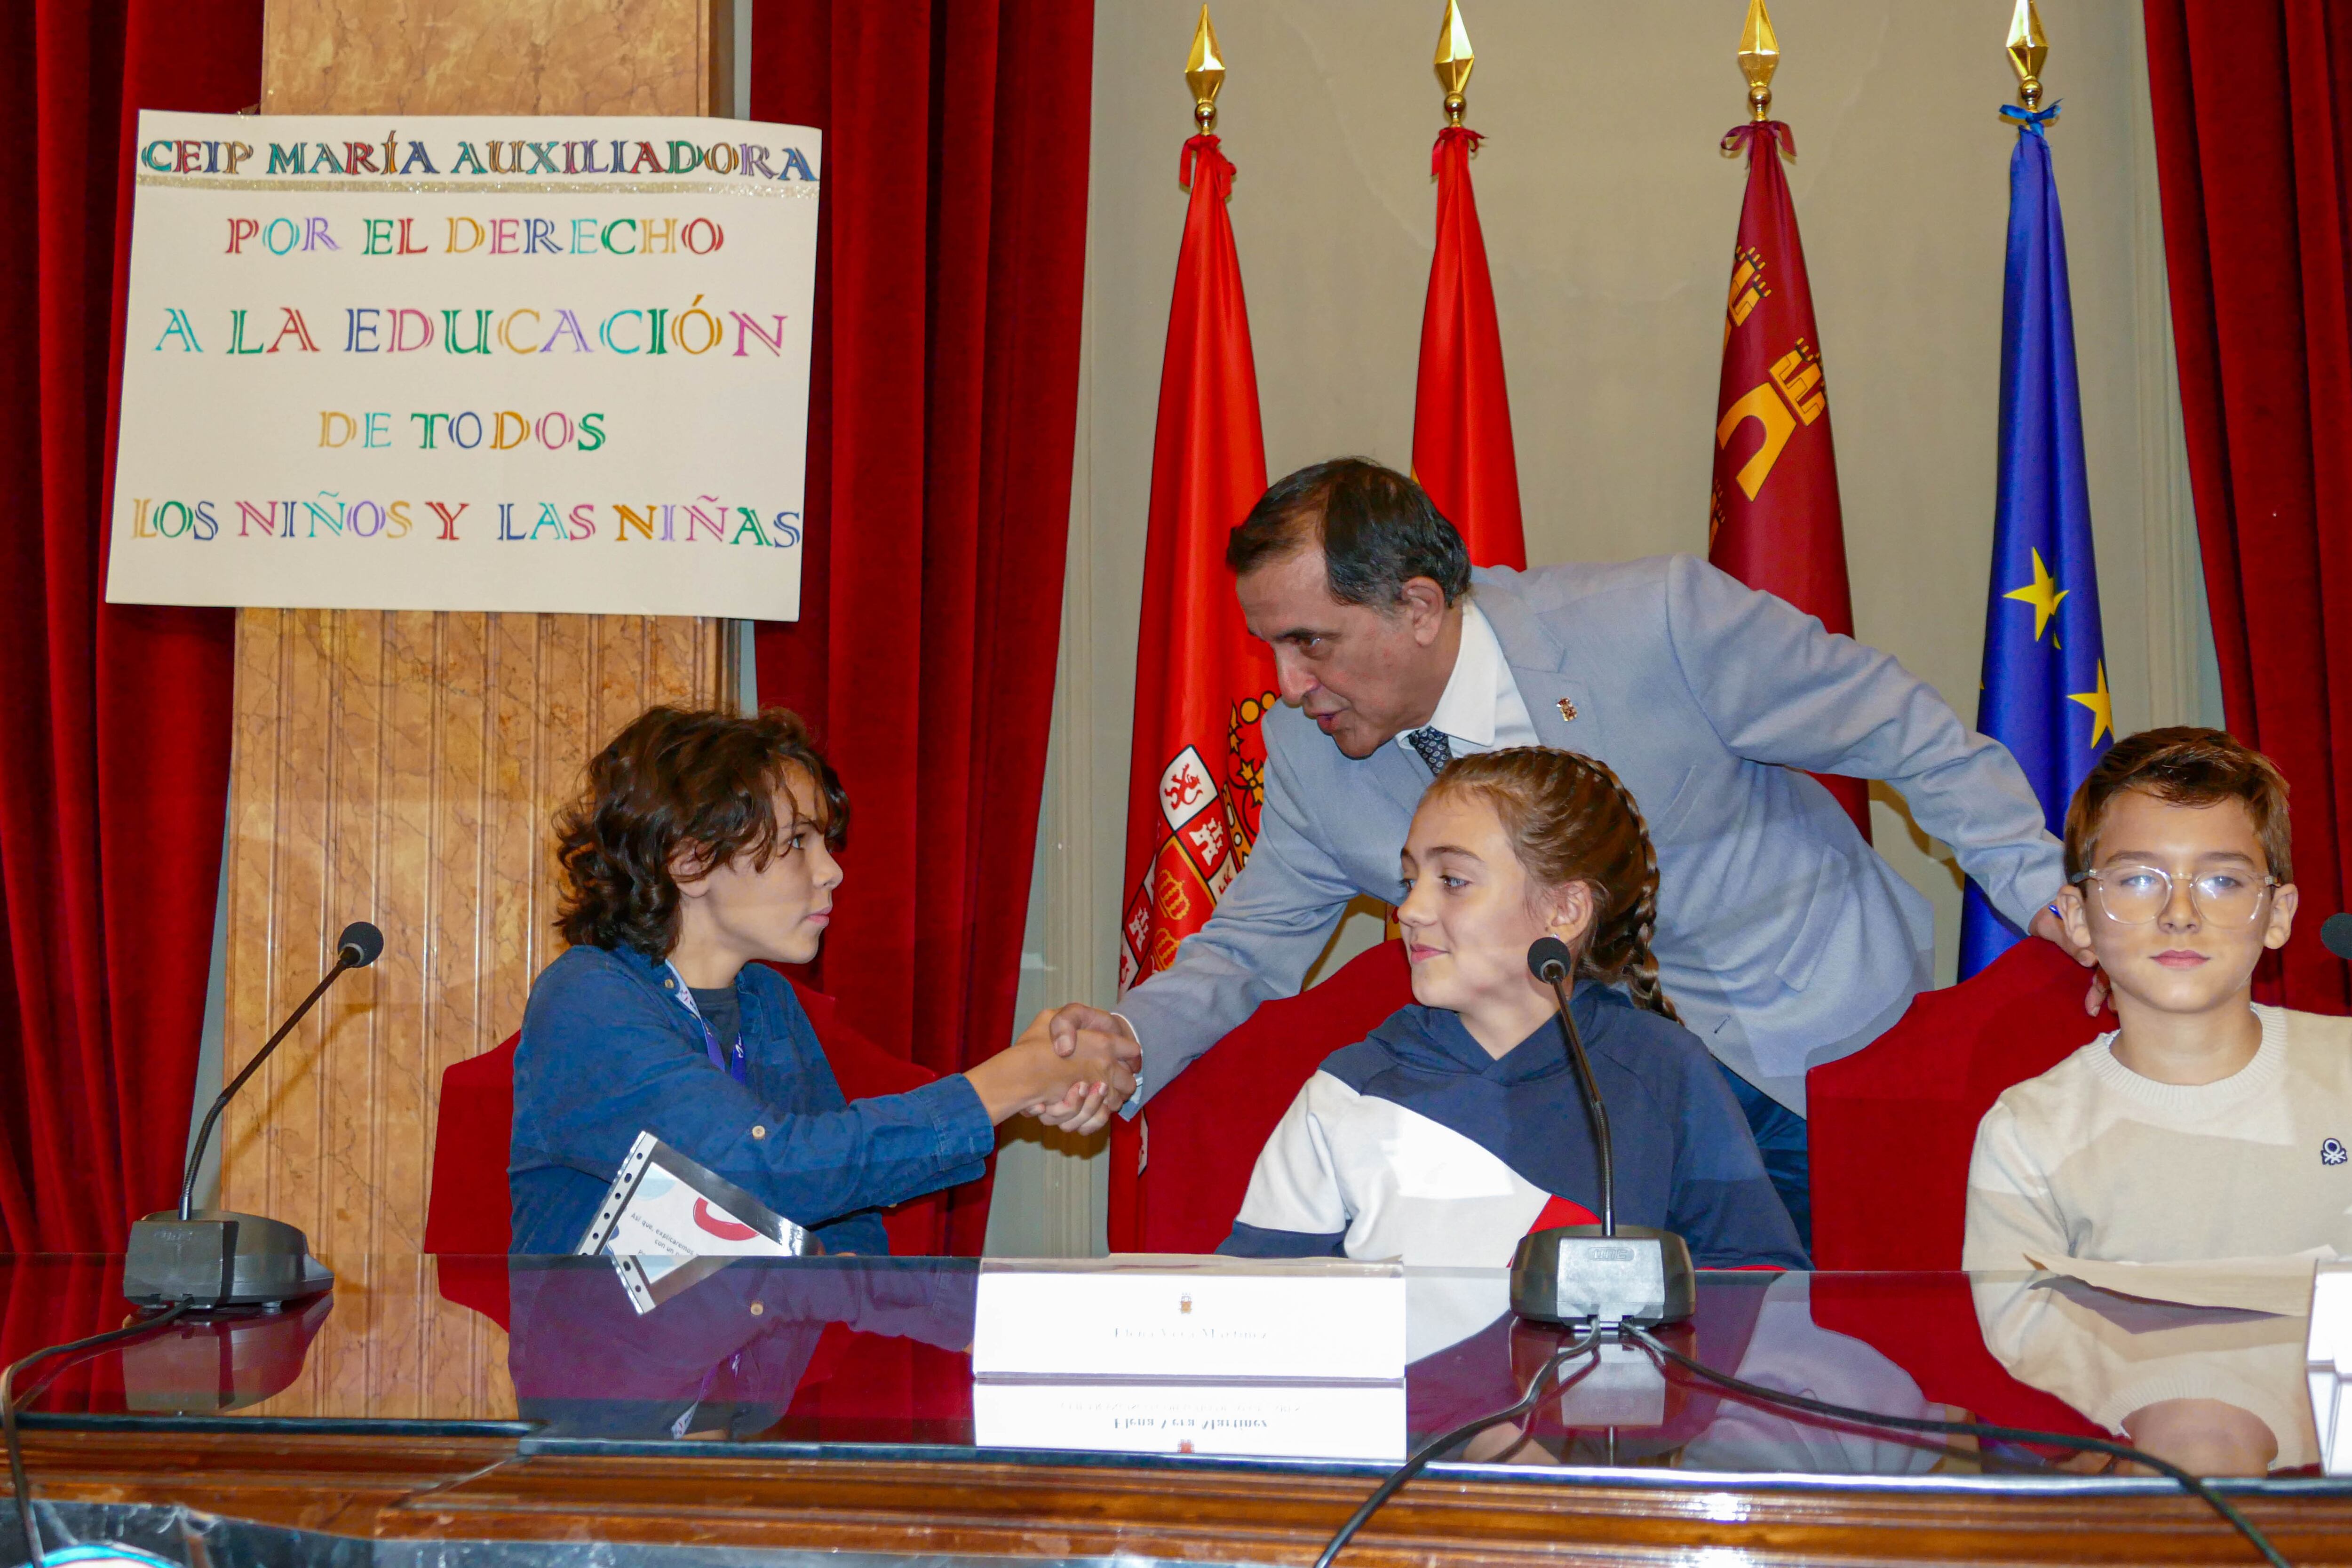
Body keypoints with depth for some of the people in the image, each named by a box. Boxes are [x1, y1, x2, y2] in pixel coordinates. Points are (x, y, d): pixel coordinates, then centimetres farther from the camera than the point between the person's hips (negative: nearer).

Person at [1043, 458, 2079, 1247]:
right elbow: (1250, 944, 1)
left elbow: (1901, 729, -11)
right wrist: (1136, 1036, -20)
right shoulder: (1308, 755, -10)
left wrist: (2037, 884, -8)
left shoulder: (1655, 622, -24)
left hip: (1827, 1035, -3)